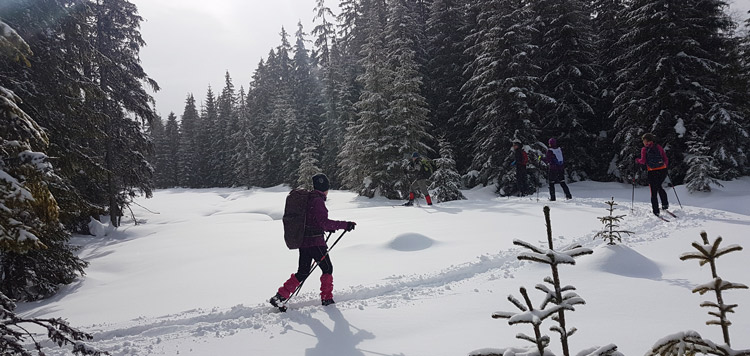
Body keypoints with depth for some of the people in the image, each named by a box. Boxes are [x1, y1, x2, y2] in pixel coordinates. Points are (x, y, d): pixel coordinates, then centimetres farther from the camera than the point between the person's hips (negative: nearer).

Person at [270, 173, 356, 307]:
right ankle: (327, 298, 17)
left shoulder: (308, 198, 13)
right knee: (327, 269, 10)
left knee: (303, 272, 14)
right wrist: (344, 225, -21)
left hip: (303, 240, 8)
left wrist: (327, 227, 23)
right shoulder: (318, 201, -15)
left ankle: (280, 296, 11)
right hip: (315, 242, -8)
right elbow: (324, 223, -23)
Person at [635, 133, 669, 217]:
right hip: (662, 171, 3)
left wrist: (637, 160, 9)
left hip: (652, 172, -3)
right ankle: (665, 203, 17)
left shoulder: (644, 149, 0)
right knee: (659, 187, 27)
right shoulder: (658, 147, 8)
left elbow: (643, 161, -10)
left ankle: (656, 211, 4)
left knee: (654, 192, 6)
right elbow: (666, 159, 8)